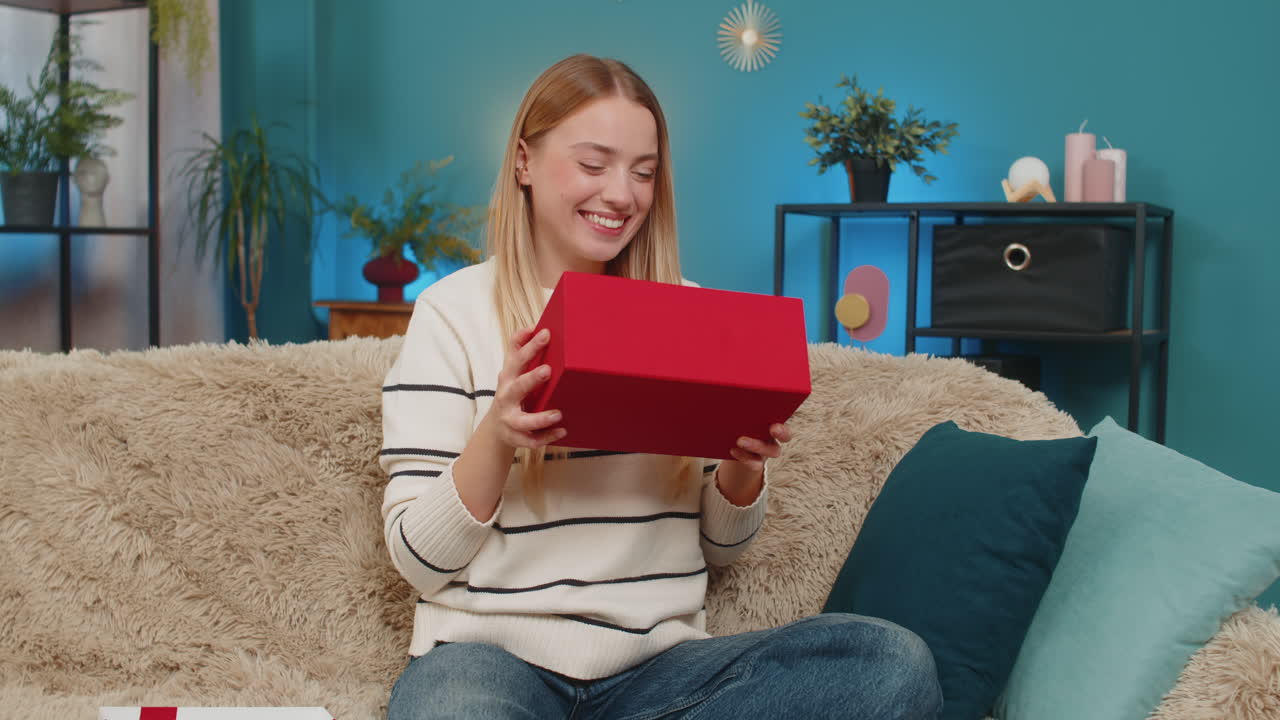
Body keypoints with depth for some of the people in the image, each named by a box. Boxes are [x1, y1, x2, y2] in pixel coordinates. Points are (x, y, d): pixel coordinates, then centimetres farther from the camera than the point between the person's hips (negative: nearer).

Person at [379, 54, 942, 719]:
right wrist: (495, 440, -21)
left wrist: (744, 465, -6)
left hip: (656, 660, 5)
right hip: (490, 654, -5)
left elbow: (720, 547, 16)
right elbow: (416, 558, -3)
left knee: (897, 663, -22)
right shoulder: (453, 310, 1)